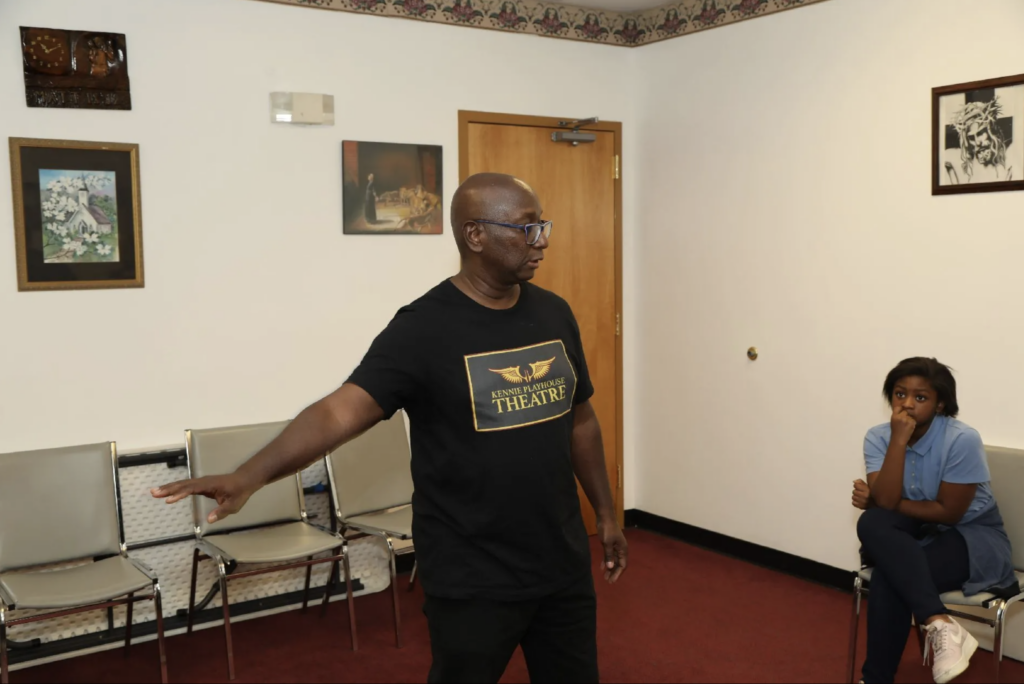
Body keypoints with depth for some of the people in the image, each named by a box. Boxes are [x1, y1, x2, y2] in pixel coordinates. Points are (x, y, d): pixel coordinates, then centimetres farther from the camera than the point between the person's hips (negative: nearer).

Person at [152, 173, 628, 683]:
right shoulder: (424, 328, -16)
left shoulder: (554, 314, 3)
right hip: (472, 579, -5)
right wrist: (250, 475, -40)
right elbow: (341, 410, -26)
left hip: (562, 562, 6)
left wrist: (606, 514, 18)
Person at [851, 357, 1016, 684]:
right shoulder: (878, 437, -7)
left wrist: (889, 503, -13)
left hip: (972, 537, -5)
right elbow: (885, 502, -21)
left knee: (888, 578, -30)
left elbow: (948, 513, -17)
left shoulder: (962, 440, -20)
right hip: (917, 535, 5)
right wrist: (899, 440, -27)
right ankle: (940, 624, -36)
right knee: (871, 524, -31)